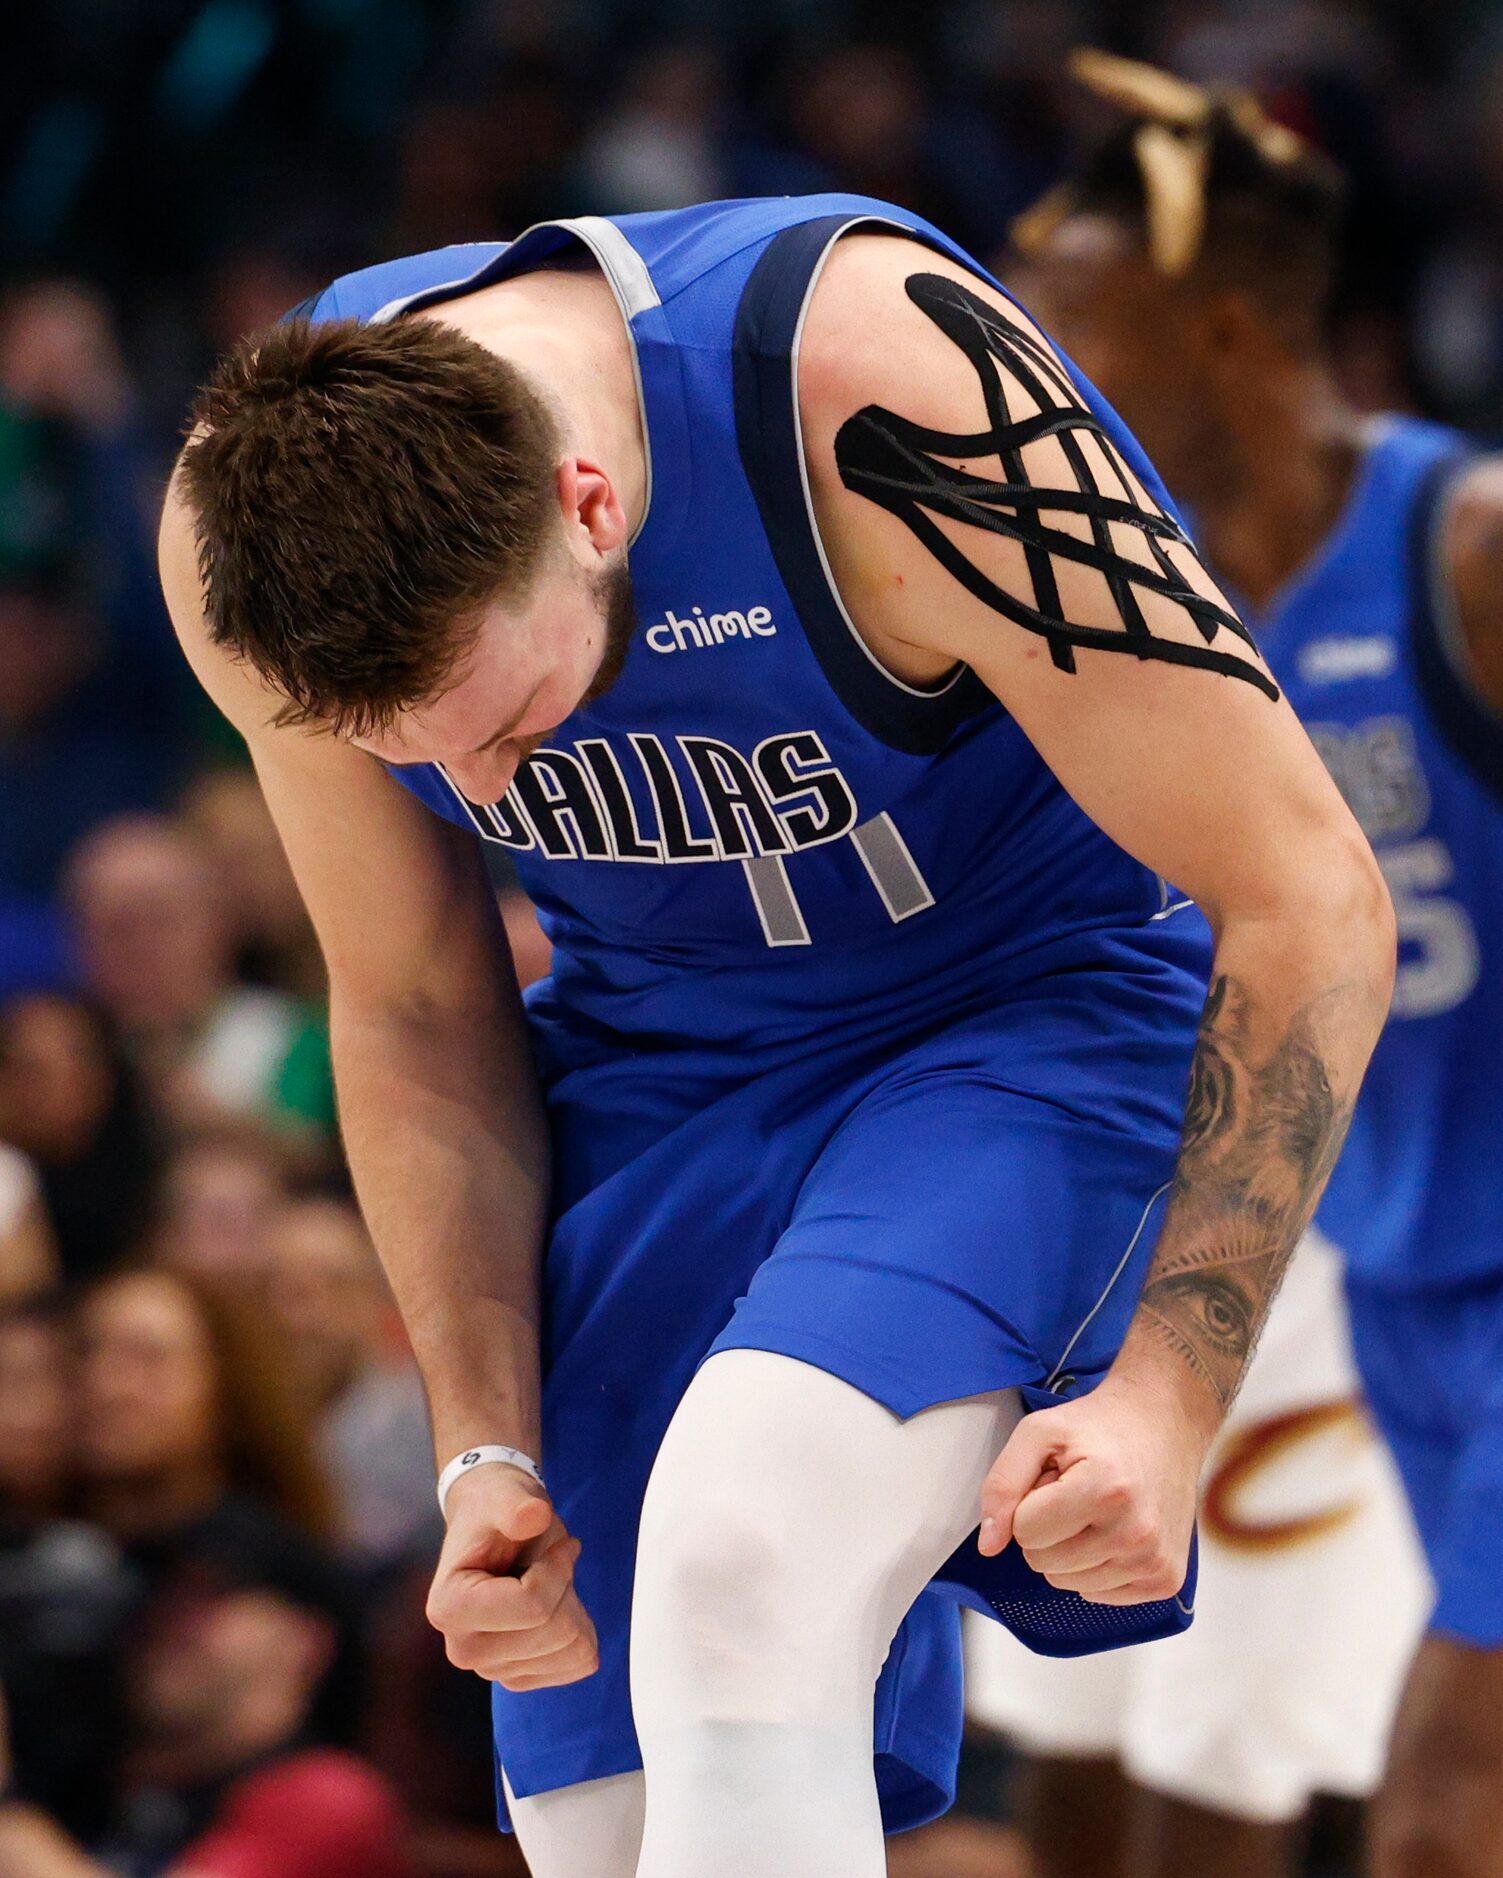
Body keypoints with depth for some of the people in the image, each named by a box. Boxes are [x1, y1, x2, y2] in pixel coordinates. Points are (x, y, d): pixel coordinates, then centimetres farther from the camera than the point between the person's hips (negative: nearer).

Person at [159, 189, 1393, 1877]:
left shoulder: (870, 378, -32)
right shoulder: (249, 529, -17)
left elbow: (1305, 897, -23)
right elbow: (411, 1014, 1)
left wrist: (1165, 1396, -25)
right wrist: (486, 1452, -7)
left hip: (1037, 1004, -5)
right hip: (657, 1057, 5)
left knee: (736, 1563, -31)